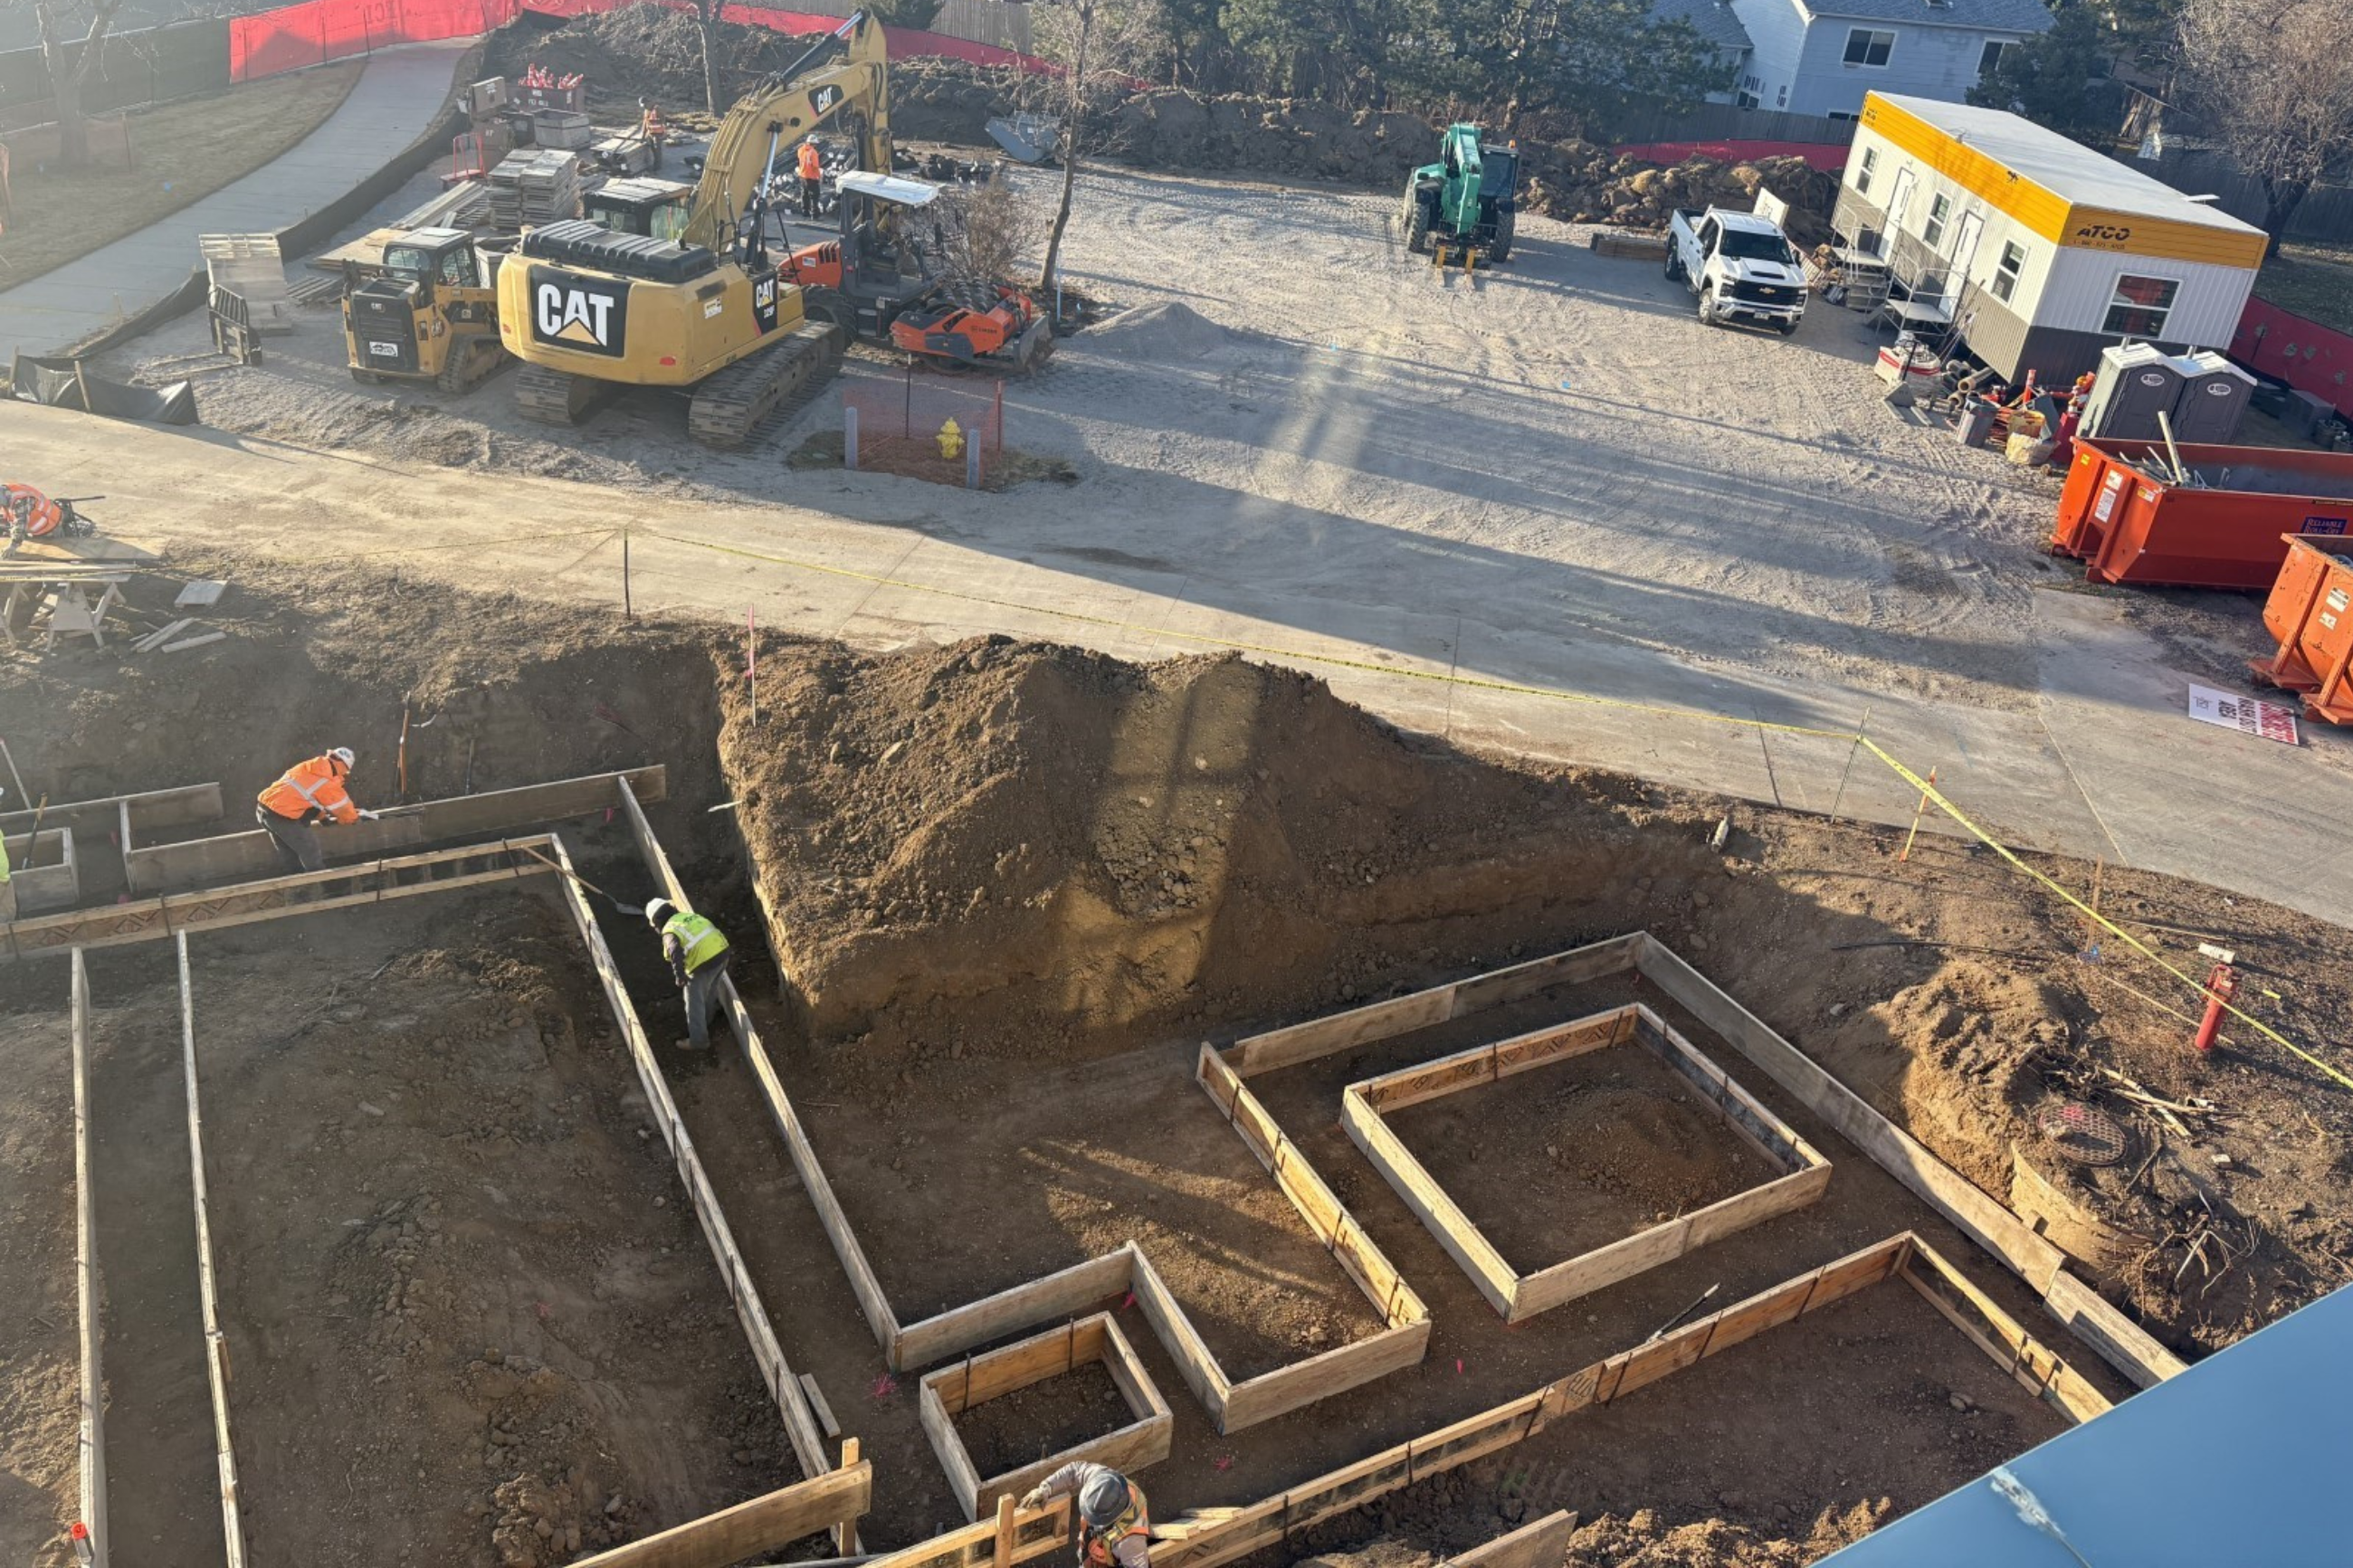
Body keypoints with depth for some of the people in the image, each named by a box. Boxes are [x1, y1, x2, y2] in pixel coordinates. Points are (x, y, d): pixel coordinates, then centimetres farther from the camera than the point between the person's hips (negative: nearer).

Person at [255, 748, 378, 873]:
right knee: (311, 851, 4)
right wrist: (356, 817, 25)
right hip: (280, 815, -9)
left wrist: (324, 815, 33)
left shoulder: (305, 768, 16)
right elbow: (345, 810, 4)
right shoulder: (329, 783, -8)